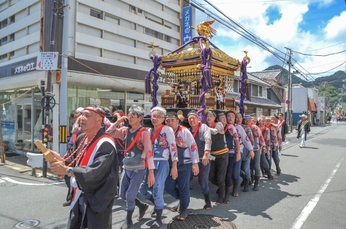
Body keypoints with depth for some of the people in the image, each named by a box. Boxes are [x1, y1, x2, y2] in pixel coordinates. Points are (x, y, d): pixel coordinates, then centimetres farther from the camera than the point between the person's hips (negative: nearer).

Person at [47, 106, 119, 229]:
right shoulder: (81, 138, 4)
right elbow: (75, 163, 12)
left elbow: (96, 172, -31)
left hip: (96, 200, -7)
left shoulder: (105, 144, -21)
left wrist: (67, 170, -35)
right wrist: (60, 160, -5)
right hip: (79, 197, 8)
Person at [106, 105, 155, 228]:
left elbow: (149, 152, -18)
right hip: (126, 168, 6)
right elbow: (109, 133, 7)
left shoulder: (144, 133, -15)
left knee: (130, 195, -1)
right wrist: (118, 122, -5)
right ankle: (142, 205, 38)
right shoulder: (126, 130, 2)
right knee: (122, 194, 14)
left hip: (138, 169, -6)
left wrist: (151, 173, -21)